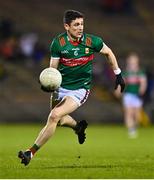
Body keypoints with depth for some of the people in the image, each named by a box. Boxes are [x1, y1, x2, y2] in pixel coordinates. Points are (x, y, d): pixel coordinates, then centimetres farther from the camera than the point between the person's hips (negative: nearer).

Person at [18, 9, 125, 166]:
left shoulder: (92, 41, -11)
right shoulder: (58, 43, -10)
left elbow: (108, 53, 8)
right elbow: (53, 68, -3)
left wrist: (118, 74, 13)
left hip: (79, 89, -4)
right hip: (61, 87, 4)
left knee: (54, 116, -21)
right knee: (59, 120, 17)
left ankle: (31, 152, -16)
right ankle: (78, 126, 52)